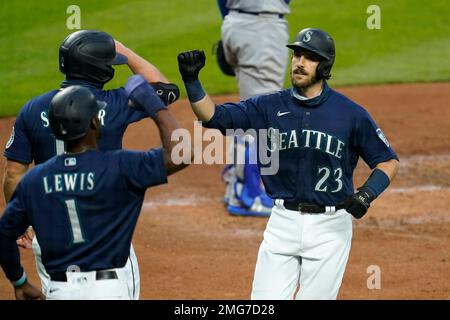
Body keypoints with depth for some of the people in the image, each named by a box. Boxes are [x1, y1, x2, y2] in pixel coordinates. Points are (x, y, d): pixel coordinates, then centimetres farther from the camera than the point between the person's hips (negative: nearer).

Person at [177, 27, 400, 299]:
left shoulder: (350, 113, -3)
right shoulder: (271, 106, 3)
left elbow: (389, 162, 2)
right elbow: (213, 116, -2)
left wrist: (367, 194, -16)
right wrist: (191, 80, -18)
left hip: (330, 226, -2)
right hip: (283, 221, 2)